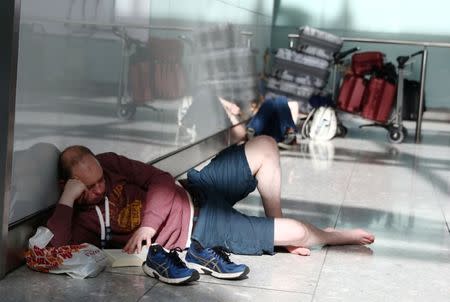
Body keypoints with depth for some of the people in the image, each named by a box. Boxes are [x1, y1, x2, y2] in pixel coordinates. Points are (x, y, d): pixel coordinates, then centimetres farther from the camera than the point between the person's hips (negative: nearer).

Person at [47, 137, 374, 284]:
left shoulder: (106, 163, -5)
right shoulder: (80, 219, -17)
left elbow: (161, 180, -7)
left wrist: (148, 224, -20)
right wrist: (67, 199, -38)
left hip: (194, 191, 6)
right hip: (198, 230, -5)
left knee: (265, 146, -1)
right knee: (298, 232, -8)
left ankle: (276, 222, 17)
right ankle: (336, 234, 28)